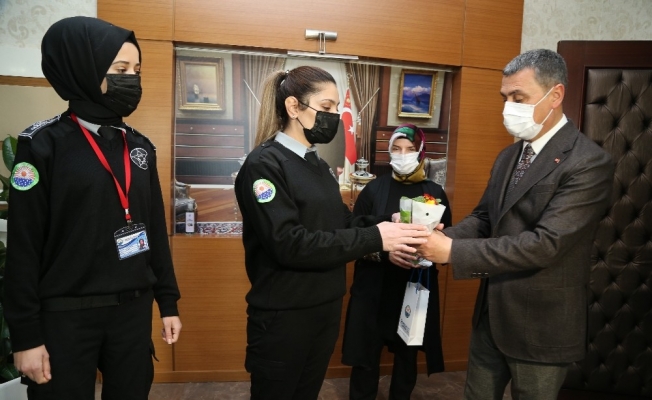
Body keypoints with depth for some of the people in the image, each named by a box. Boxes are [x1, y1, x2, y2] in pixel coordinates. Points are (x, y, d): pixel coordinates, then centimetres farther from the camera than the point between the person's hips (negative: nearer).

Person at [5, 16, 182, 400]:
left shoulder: (141, 147, 7)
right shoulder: (44, 145, -7)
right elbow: (23, 246, -8)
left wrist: (168, 301, 9)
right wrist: (26, 335, -8)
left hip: (133, 308, 4)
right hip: (66, 314, -4)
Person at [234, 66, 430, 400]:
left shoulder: (317, 166, 10)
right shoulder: (264, 164, -16)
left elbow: (339, 222, 7)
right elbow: (289, 244, -26)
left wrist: (388, 223, -11)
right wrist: (374, 239, -26)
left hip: (325, 309, 7)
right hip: (283, 315, -7)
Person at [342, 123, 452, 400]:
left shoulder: (435, 193, 3)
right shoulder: (374, 189, -1)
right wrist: (386, 253, -20)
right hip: (374, 289, -1)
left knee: (408, 354, 15)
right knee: (366, 355, 5)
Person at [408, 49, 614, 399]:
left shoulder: (588, 163, -19)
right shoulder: (509, 155, 7)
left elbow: (545, 243, -27)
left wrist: (454, 251, -28)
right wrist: (442, 239, -12)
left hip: (540, 323, -7)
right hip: (490, 313, 7)